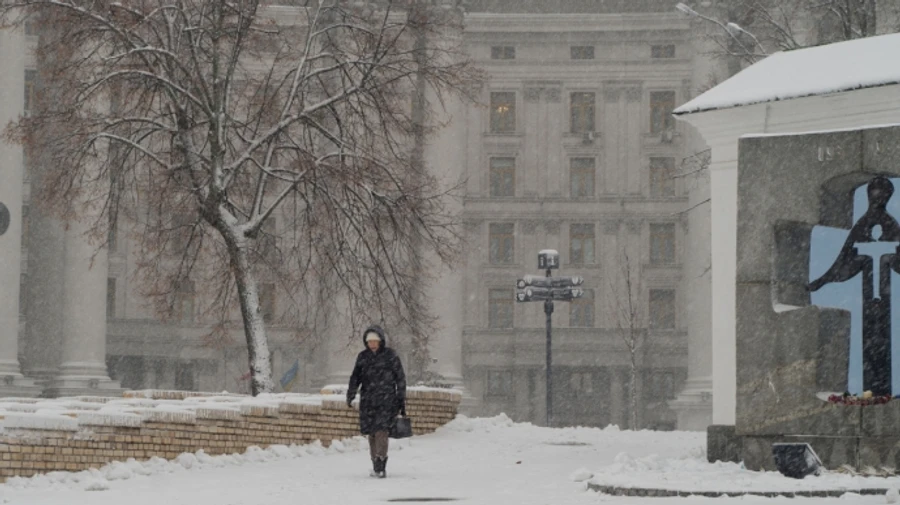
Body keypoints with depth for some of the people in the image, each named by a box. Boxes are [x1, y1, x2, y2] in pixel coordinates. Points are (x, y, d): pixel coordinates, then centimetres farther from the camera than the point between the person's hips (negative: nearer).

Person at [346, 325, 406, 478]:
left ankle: (381, 466, -20)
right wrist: (350, 395, -7)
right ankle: (376, 467, 13)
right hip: (368, 400, 4)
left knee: (381, 430, -16)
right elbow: (355, 377, 7)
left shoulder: (390, 355, 1)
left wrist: (402, 400, 4)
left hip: (386, 399, -4)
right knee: (371, 433, 3)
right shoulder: (363, 356, 10)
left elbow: (400, 378, 5)